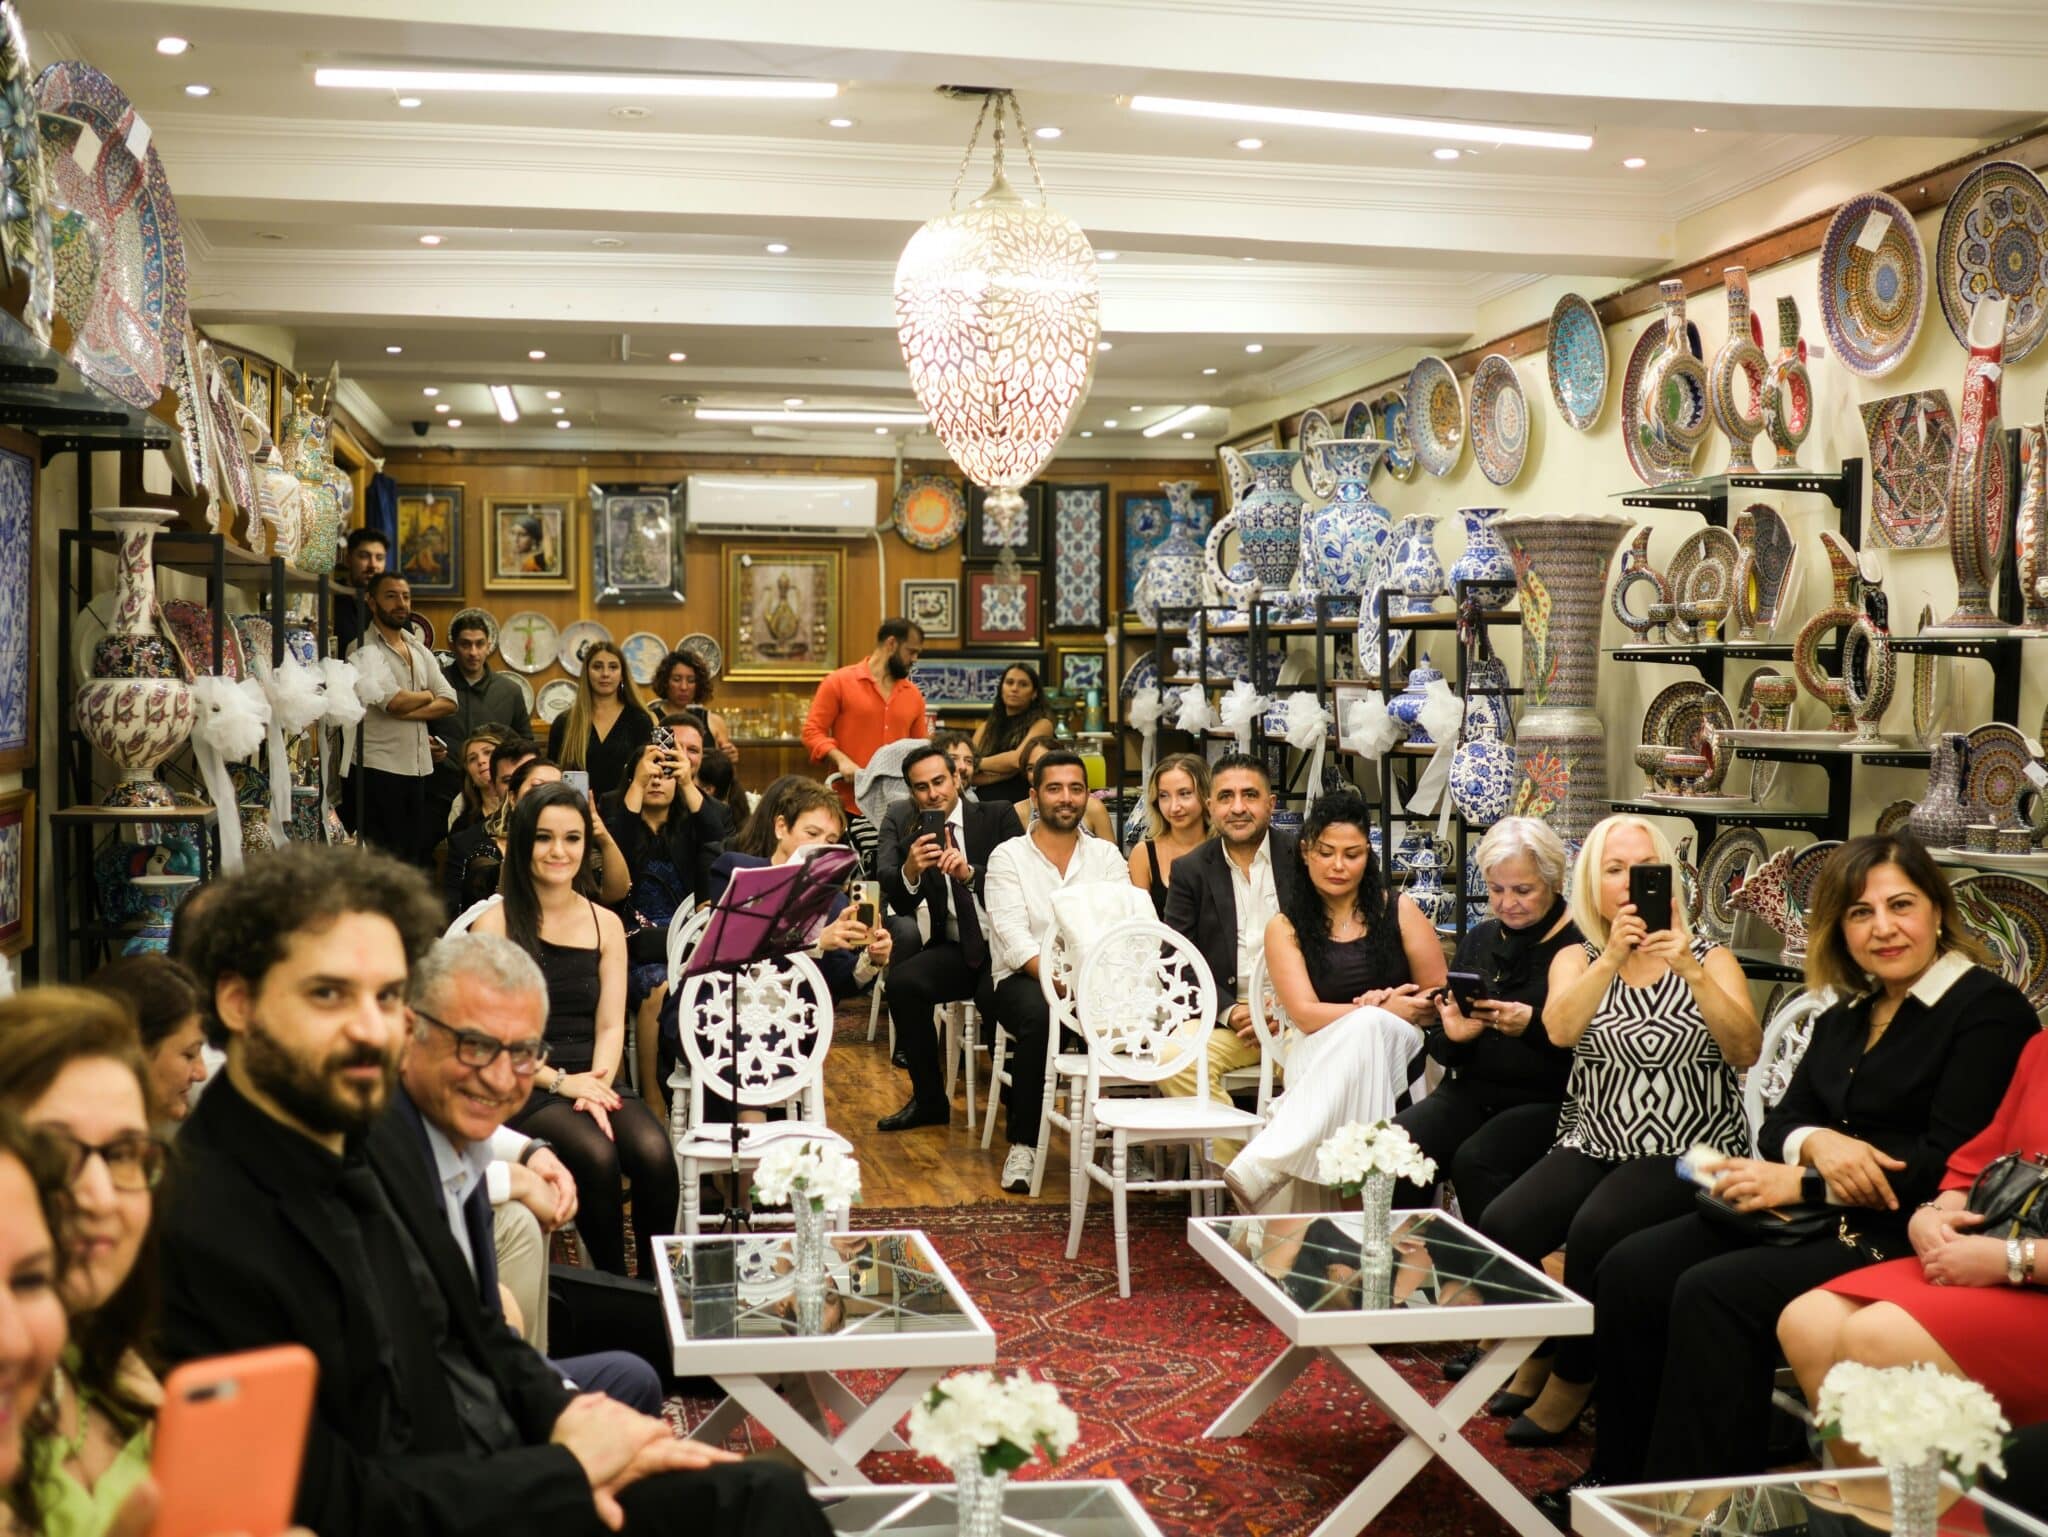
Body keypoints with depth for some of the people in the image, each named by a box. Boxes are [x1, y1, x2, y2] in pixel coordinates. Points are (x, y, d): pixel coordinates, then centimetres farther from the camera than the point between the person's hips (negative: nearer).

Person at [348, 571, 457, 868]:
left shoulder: (420, 650, 14)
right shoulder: (365, 650, -8)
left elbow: (449, 703, 3)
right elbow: (394, 701, -21)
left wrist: (406, 709, -12)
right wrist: (426, 695, -1)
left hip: (419, 767, 7)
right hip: (380, 768, -7)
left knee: (415, 850, 12)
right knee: (383, 862, -1)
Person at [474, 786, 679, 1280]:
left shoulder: (606, 924, 13)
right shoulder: (496, 924, 0)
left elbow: (611, 1026, 7)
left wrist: (597, 1084, -12)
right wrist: (559, 1081, -15)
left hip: (593, 1079, 4)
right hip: (522, 1088, -3)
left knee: (654, 1153, -28)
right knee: (596, 1154, -33)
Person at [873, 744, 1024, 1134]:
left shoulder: (997, 817, 0)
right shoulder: (903, 825, 6)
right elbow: (899, 904, -2)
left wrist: (969, 873, -29)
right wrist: (909, 871, -25)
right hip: (954, 950, 3)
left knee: (996, 996, -33)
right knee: (902, 982, -24)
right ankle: (929, 1099, -5)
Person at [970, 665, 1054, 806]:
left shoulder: (1041, 724, 3)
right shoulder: (987, 726, 14)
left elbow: (1018, 759, -11)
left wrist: (978, 763, 1)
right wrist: (1005, 768, -8)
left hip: (1022, 804, -3)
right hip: (984, 804, 3)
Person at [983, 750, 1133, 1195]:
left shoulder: (1106, 855, 12)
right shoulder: (1009, 856, 4)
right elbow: (1012, 933, -10)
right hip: (1023, 977, -2)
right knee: (1039, 1014, -37)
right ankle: (1023, 1143, -23)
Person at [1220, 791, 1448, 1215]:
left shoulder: (1399, 911, 9)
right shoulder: (1285, 927, 7)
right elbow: (1305, 1015, -4)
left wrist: (1381, 1015, -10)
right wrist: (1383, 1011, -14)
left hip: (1397, 1051, 1)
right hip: (1320, 1057, 0)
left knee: (1370, 1027, -36)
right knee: (1367, 1023, -35)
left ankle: (1266, 1165, -43)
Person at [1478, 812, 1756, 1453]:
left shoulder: (1709, 959, 6)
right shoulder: (1578, 959, 10)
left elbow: (1745, 1050, -11)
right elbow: (1560, 1028, -12)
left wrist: (1692, 970, -21)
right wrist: (1613, 957, -23)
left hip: (1689, 1154, -3)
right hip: (1594, 1144, 3)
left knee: (1595, 1231, -31)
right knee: (1501, 1225, -22)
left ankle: (1573, 1379, -7)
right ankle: (1539, 1352, 6)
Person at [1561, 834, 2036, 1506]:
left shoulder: (1988, 1009, -7)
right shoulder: (1846, 1018, 18)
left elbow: (1951, 1164, -16)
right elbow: (1783, 1120, 14)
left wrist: (1803, 1184, -17)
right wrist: (1819, 1143, -11)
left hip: (1902, 1237, -8)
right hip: (1813, 1220, 8)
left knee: (1714, 1293, -28)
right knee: (1631, 1269, -13)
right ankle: (1620, 1484, -6)